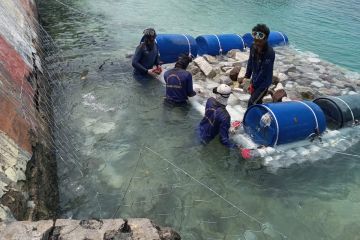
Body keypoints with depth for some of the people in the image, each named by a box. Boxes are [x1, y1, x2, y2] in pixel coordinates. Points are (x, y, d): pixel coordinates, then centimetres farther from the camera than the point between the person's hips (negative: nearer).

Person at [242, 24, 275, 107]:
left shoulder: (269, 53, -30)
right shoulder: (253, 47, -10)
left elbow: (264, 72, -28)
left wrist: (253, 85, -24)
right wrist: (247, 76, 3)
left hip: (264, 82, -7)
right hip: (255, 79, 7)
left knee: (251, 103, -8)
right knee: (257, 101, 22)